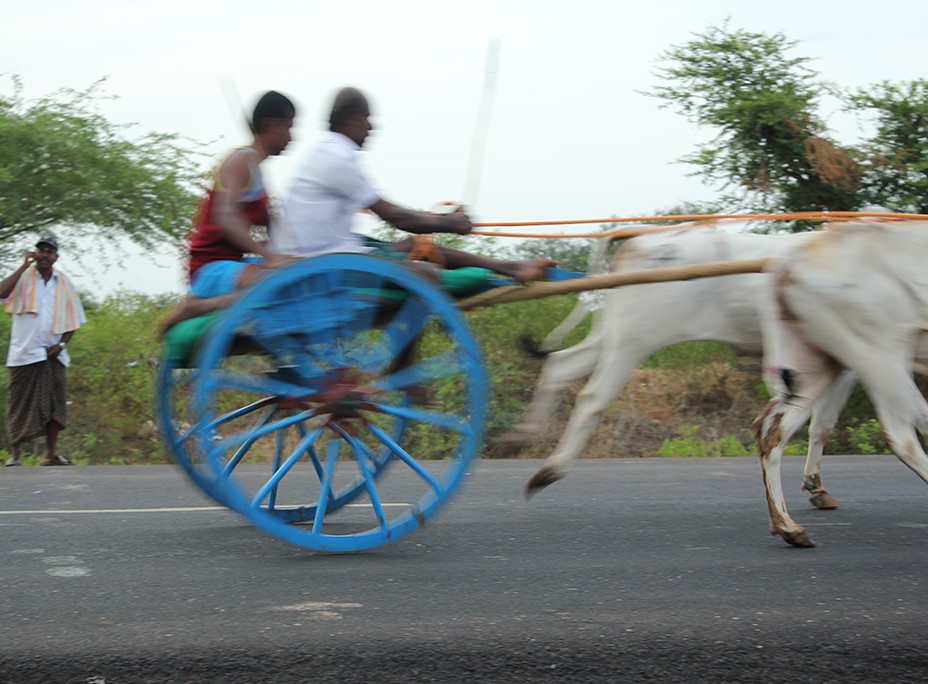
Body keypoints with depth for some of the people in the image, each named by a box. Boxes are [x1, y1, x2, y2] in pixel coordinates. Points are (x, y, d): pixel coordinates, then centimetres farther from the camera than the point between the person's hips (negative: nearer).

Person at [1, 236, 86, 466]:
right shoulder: (24, 277, 1)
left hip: (52, 353, 3)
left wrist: (61, 344, -1)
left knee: (55, 403, -1)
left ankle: (51, 453, 5)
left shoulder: (63, 283, 9)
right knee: (21, 405, 0)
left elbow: (73, 319, 13)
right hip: (25, 353, -3)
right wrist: (24, 267, -15)